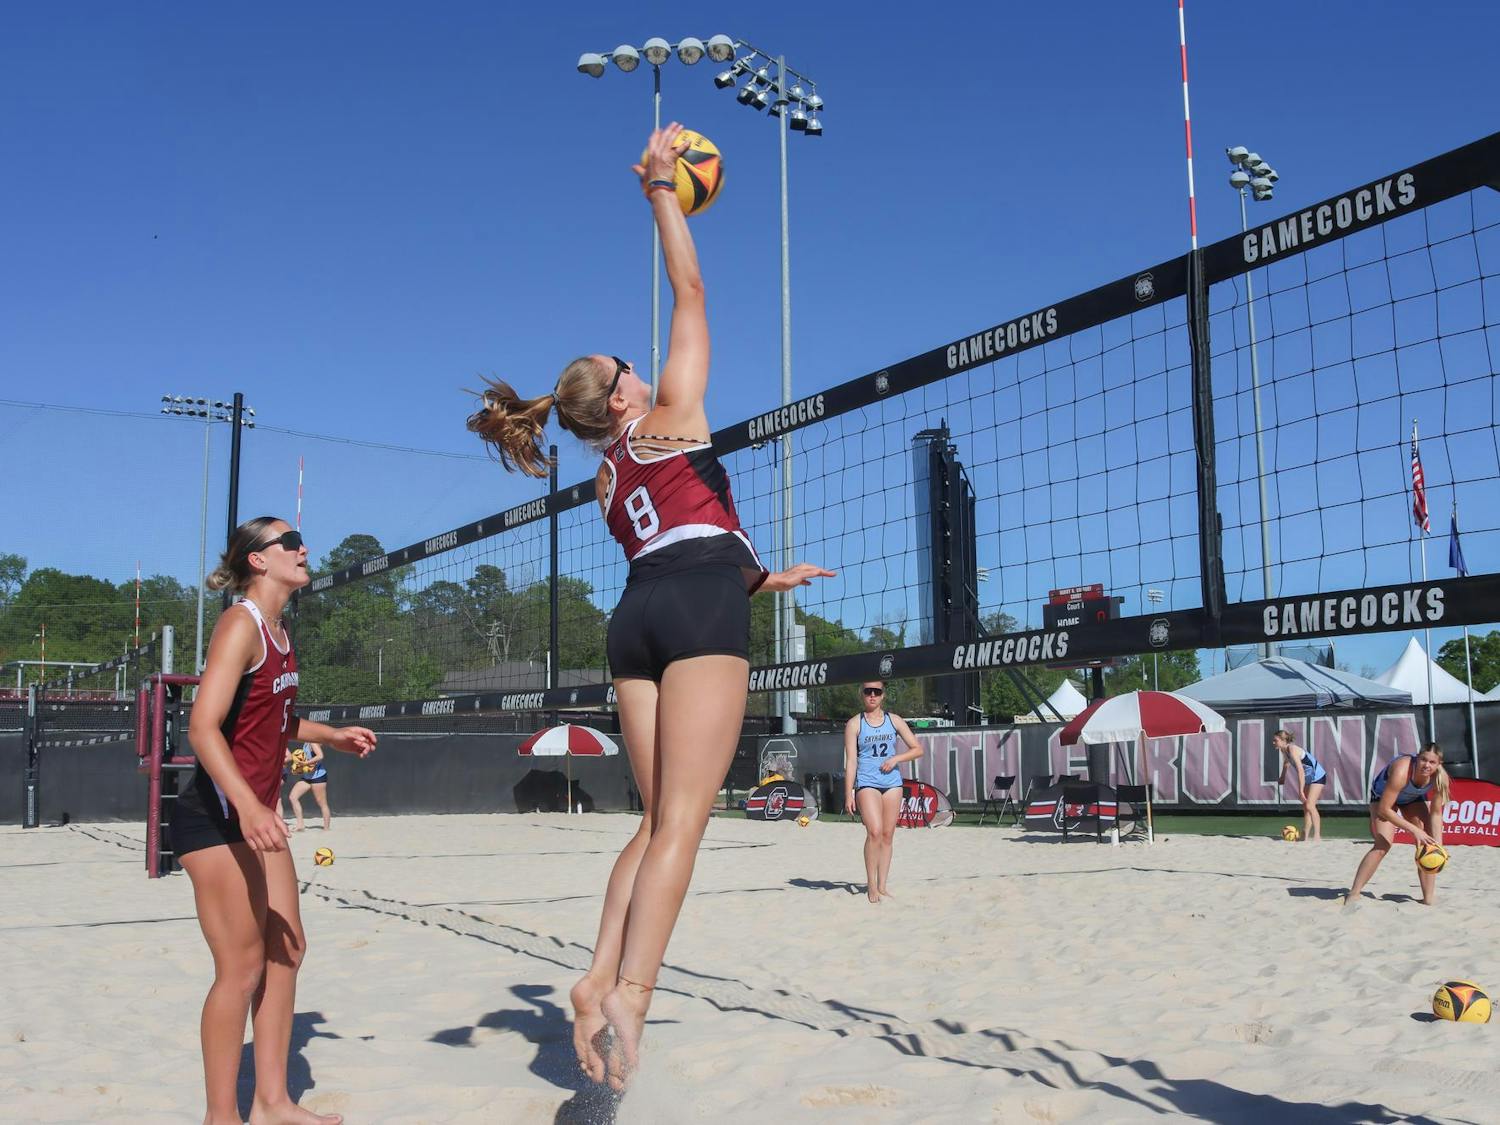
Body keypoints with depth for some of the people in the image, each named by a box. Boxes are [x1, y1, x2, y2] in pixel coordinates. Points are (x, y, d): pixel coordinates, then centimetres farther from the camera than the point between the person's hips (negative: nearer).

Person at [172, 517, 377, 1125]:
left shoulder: (278, 633, 13)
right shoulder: (241, 623, -15)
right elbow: (202, 726, -25)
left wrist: (329, 734, 25)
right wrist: (248, 807, -35)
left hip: (255, 813, 10)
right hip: (216, 816, -10)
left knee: (287, 950, 13)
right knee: (242, 968, -5)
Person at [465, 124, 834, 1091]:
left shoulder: (608, 481, 27)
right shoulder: (672, 415, 11)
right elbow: (690, 292, 15)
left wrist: (762, 578, 47)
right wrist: (662, 189, 21)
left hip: (638, 615, 7)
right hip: (702, 610, -7)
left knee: (660, 820, 9)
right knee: (682, 821, -11)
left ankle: (600, 980, -1)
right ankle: (630, 990, -20)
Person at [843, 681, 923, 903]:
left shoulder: (894, 720, 9)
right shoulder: (854, 724, 2)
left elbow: (918, 749, 11)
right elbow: (851, 761, -2)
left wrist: (896, 758, -6)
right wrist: (848, 794, -8)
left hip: (892, 782, 4)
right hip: (867, 783, -3)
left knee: (888, 835, 4)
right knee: (874, 831, -17)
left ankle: (882, 886, 12)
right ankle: (871, 885, -7)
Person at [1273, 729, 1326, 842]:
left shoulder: (1292, 750, -26)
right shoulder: (1284, 750, 1)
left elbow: (1300, 771, -30)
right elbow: (1286, 763, 24)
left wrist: (1301, 791, -30)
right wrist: (1283, 777, 35)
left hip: (1318, 777, -10)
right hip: (1309, 778, 10)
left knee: (1310, 806, -16)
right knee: (1306, 807, 9)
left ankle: (1317, 835, -15)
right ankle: (1305, 836, 12)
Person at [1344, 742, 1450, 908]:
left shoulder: (1439, 778, -29)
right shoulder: (1401, 771, -44)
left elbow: (1436, 813, -17)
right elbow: (1384, 809, -39)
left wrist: (1437, 844, -25)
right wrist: (1414, 830, -39)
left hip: (1414, 798, 5)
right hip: (1383, 795, -5)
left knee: (1427, 843, -7)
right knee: (1383, 845, -18)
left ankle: (1429, 896, 4)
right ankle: (1353, 895, -14)